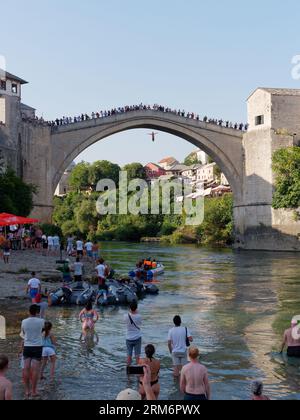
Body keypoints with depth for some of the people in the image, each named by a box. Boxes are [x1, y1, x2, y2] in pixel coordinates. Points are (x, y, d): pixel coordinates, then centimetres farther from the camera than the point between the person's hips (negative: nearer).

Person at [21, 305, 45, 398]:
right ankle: (34, 391, 5)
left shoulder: (24, 322, -4)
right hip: (37, 347, -2)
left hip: (27, 347, 2)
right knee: (35, 369, 1)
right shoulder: (41, 321, -10)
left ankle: (27, 390, 14)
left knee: (26, 369, 7)